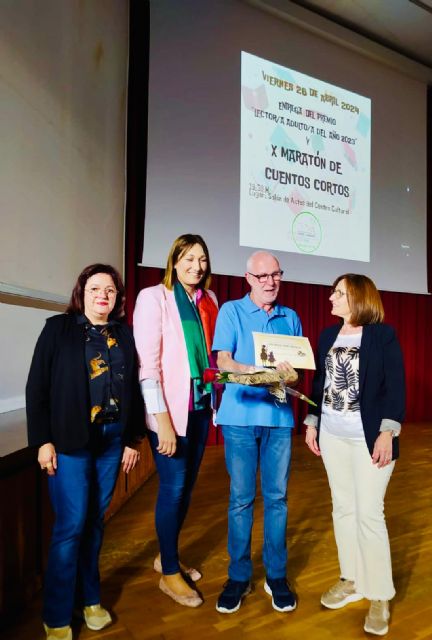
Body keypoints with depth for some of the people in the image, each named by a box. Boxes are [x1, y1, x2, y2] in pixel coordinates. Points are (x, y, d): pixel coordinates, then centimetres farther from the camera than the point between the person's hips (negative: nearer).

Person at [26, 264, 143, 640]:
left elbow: (134, 390, 8)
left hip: (112, 438, 4)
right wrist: (43, 440, -9)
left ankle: (90, 598, 31)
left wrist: (133, 439, 8)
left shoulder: (125, 334, 7)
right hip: (70, 438, -3)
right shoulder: (59, 328, -3)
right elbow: (37, 387, -5)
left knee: (95, 520, 13)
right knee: (71, 524, 0)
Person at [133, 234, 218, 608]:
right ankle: (169, 573, 23)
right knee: (173, 488, 2)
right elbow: (147, 363, -15)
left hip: (200, 406, 6)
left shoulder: (209, 300, 7)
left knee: (187, 486, 15)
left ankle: (168, 556, 36)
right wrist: (162, 420, -18)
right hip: (170, 409, -6)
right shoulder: (153, 297, -10)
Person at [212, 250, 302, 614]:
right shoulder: (231, 311, 3)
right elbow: (223, 361, -6)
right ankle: (238, 576, 19)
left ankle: (276, 575, 22)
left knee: (276, 498, 7)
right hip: (241, 415, -2)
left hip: (279, 415, 3)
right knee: (241, 498, 4)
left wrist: (291, 373, -11)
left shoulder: (290, 318, 14)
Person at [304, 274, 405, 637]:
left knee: (369, 514, -2)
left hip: (369, 437, -5)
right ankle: (352, 580, 29)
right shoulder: (328, 336, 9)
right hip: (332, 436, 6)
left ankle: (380, 596, 16)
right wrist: (312, 422, 9)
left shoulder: (383, 335, -6)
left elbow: (395, 387, -10)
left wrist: (387, 433, -17)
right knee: (342, 508, 13)